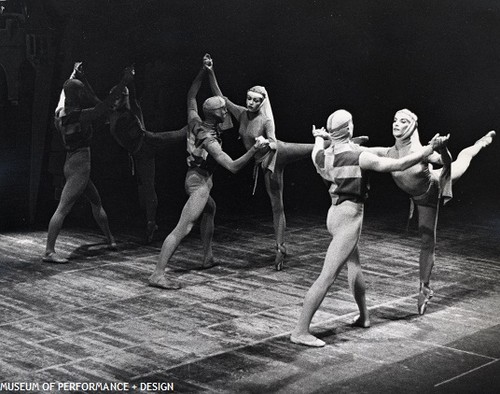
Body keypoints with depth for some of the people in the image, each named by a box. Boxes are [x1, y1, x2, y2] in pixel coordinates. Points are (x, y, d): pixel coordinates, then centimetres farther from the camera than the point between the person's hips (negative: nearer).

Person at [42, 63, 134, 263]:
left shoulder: (61, 112, 6)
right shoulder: (76, 116, -18)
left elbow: (66, 91, 26)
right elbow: (102, 106, -19)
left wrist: (76, 75, 35)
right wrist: (123, 82, -16)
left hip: (73, 163, 10)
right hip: (79, 165, -10)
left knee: (96, 202, 23)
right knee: (63, 209, -11)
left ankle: (110, 238, 37)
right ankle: (49, 251, -12)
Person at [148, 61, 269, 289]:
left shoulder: (195, 122, -1)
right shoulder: (209, 140, -21)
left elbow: (191, 96, 17)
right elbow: (233, 166, -25)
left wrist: (203, 72, 16)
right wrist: (254, 151, -31)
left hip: (195, 178, 11)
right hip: (199, 182, -11)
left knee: (210, 210, 33)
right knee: (183, 229, -17)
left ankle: (208, 258, 39)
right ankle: (157, 274, -24)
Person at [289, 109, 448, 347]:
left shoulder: (321, 156, 0)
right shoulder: (358, 157, -20)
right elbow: (399, 165, -20)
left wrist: (320, 138, 48)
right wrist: (430, 149, -11)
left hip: (335, 212, 9)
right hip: (349, 217, -9)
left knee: (354, 265, 25)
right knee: (328, 277, -9)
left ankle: (364, 316, 39)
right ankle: (300, 331, -10)